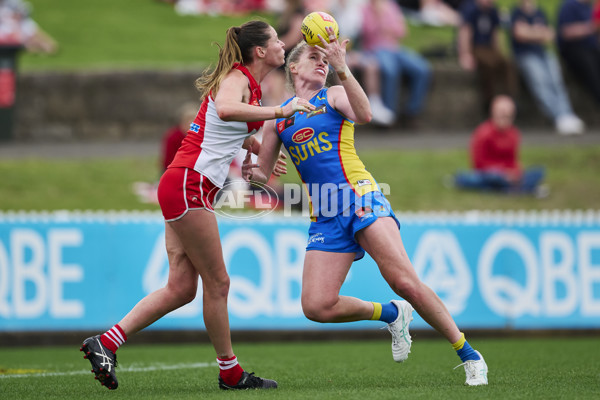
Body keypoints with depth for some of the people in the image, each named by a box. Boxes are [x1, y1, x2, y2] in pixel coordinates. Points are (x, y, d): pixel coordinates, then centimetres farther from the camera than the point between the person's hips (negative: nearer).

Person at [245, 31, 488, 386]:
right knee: (316, 307, -12)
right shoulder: (278, 119, 18)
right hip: (325, 218, 4)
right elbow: (262, 173, 20)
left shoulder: (334, 96, 8)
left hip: (361, 199, -4)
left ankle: (469, 356, -10)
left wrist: (342, 68, -24)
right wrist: (251, 172, -3)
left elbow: (365, 115, -15)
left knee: (405, 282, -20)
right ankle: (391, 315, 13)